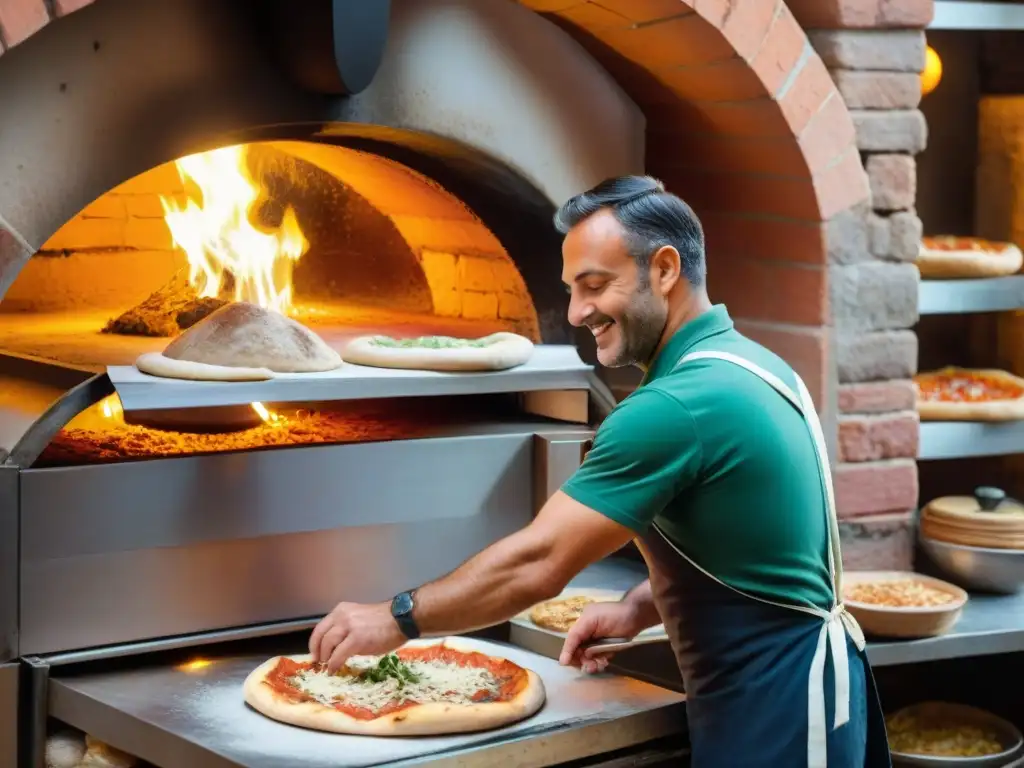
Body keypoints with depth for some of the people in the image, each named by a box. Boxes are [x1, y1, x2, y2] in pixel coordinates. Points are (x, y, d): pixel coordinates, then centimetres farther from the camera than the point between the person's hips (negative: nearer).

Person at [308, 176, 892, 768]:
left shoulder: (676, 406, -23)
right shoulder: (748, 364, 9)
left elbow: (538, 563, -22)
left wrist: (397, 620, -12)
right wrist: (640, 606, 5)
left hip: (775, 703, -10)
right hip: (788, 680, 10)